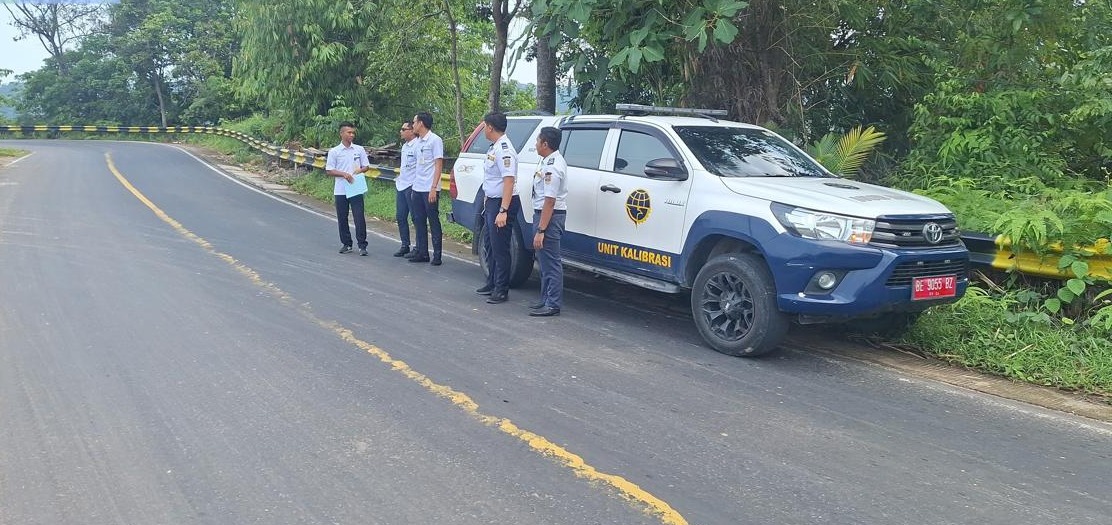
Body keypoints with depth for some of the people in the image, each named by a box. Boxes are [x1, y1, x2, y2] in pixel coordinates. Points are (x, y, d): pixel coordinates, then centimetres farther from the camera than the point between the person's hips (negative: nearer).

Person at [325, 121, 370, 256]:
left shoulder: (359, 149, 5)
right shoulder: (334, 152, 1)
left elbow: (366, 166, 10)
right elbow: (329, 171, -1)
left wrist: (359, 170, -11)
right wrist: (344, 174, -15)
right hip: (340, 190, 0)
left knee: (359, 218, -5)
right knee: (342, 218, 7)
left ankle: (362, 245, 0)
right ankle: (346, 244, 19)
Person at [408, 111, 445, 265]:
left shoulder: (435, 140, -9)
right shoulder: (416, 142, 14)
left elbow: (438, 165, -12)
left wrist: (433, 188, -18)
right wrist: (414, 187, 15)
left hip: (429, 189, -8)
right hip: (417, 189, 8)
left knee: (433, 222, -2)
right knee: (419, 221, 10)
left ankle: (437, 255, 3)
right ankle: (421, 252, 17)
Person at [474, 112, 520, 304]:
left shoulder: (504, 149, -19)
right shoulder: (494, 148, 12)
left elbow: (509, 180, -26)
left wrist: (503, 211, -29)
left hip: (502, 203, -10)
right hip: (491, 202, 10)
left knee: (500, 248, -4)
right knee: (492, 245, 18)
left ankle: (501, 290, 3)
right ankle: (492, 284, 30)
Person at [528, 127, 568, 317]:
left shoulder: (551, 168, -22)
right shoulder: (553, 159, 11)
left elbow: (549, 201, -25)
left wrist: (540, 230, -25)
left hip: (549, 215, -11)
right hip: (544, 213, 11)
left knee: (550, 261, -5)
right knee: (545, 260, 16)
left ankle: (552, 305, 0)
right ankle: (546, 300, 25)